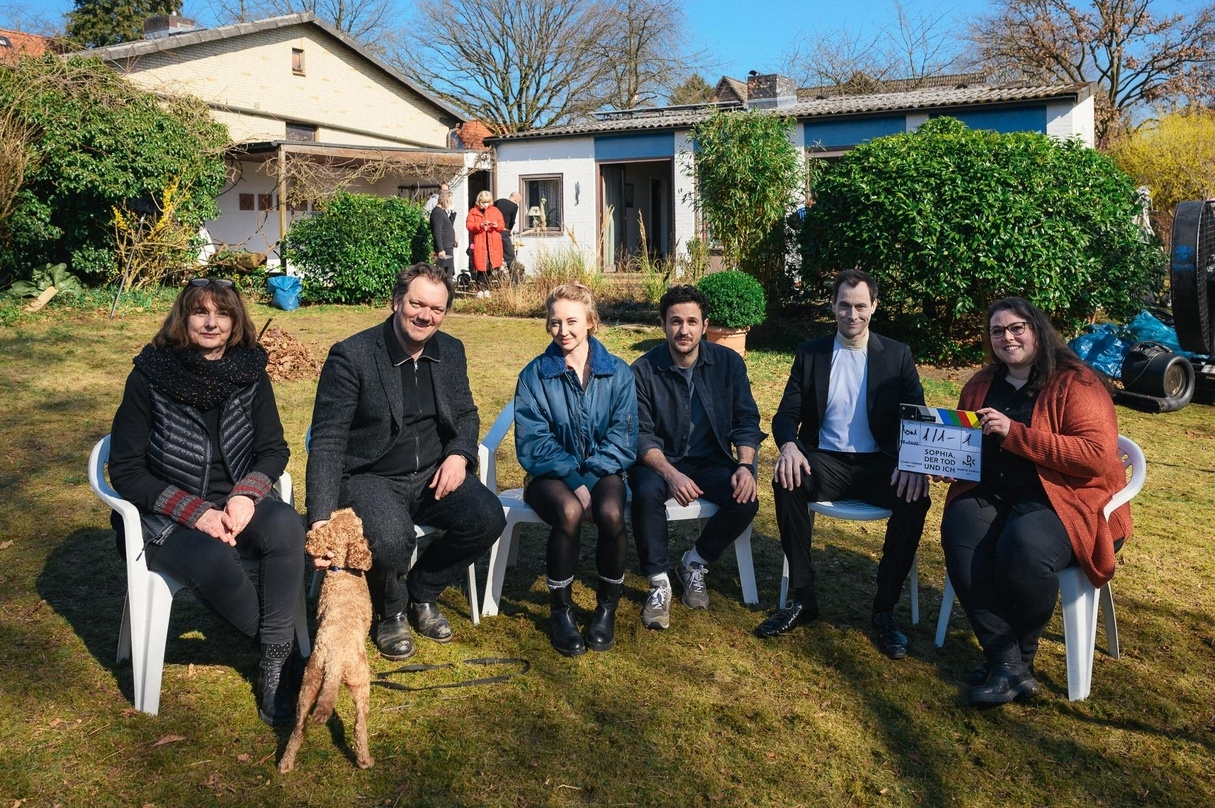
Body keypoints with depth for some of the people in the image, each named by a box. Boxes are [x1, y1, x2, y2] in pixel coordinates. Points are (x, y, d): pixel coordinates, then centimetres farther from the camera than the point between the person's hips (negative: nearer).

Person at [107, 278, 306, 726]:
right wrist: (196, 513, -19)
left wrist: (247, 494, -17)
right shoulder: (150, 376, -7)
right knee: (213, 559, -35)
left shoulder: (250, 372, 1)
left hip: (235, 503, 3)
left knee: (285, 526, -31)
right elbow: (126, 470, -7)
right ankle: (282, 647, -9)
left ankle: (276, 658, -19)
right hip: (167, 517, -2)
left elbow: (275, 449, 5)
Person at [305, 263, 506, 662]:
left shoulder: (451, 351, 4)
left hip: (432, 474, 5)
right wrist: (321, 520, -28)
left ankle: (421, 593, 8)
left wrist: (459, 454, -9)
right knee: (391, 537, -35)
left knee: (488, 517, -21)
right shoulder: (351, 356, -14)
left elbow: (466, 414, 16)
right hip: (368, 478, -5)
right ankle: (391, 613, 2)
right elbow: (327, 443, -17)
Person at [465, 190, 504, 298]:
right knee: (481, 267, -6)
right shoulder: (473, 212, 6)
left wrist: (497, 225, -10)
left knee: (491, 266, -2)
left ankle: (485, 288, 8)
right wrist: (480, 225, -19)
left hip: (493, 245, 2)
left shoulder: (495, 211, 14)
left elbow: (502, 225, 12)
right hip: (479, 244, -2)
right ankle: (480, 289, 1)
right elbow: (468, 225, -4)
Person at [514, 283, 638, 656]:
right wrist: (574, 482, -20)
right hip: (551, 472, -1)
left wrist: (589, 480, -18)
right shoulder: (534, 374, -2)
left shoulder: (617, 372, 1)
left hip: (602, 470, 1)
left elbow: (622, 438, -4)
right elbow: (533, 442, -8)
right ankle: (561, 610, -11)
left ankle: (607, 607, -7)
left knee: (611, 513, -32)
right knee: (569, 512, -34)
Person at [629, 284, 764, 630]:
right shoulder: (643, 370, -9)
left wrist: (745, 466, -18)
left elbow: (746, 422, 1)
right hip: (659, 460, -2)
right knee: (646, 494, -34)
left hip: (711, 460, 2)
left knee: (745, 500, -25)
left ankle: (694, 563, 1)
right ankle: (659, 582, -14)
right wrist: (671, 474, -30)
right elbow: (641, 435, -12)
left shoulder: (728, 363, -3)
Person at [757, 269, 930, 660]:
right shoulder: (809, 353, 7)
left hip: (879, 463, 0)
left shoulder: (897, 355, 6)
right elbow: (786, 415, 3)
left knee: (915, 498, -31)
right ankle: (803, 598, -17)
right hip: (826, 461, 0)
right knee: (786, 482, -31)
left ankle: (885, 609, -13)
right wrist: (788, 445, -22)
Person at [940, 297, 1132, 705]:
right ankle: (1007, 660, -24)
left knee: (1023, 547, -36)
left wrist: (1015, 433, -22)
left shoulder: (1076, 383, -4)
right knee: (959, 536, -29)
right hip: (988, 494, 5)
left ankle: (1021, 655, -9)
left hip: (1061, 498, -4)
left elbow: (1097, 456, -17)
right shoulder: (980, 386, 15)